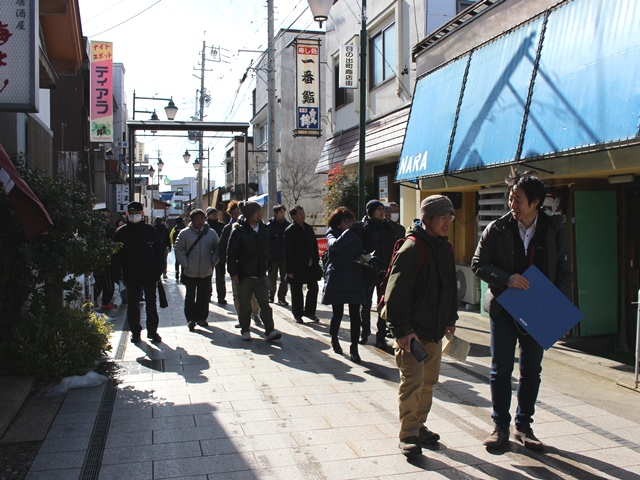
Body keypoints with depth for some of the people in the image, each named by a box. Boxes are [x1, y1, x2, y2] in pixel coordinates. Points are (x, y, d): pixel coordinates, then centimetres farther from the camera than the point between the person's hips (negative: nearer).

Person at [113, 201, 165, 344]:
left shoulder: (150, 231, 1)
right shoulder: (122, 232, 0)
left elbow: (159, 251, 4)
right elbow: (116, 254, 1)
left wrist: (158, 270, -3)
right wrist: (120, 271, -9)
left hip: (149, 274, 0)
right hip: (131, 276, 0)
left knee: (151, 304, 7)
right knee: (132, 305, 9)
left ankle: (152, 331, 16)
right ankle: (135, 331, 20)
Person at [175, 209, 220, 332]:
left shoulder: (211, 233, 2)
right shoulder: (185, 233, -3)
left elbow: (217, 248, 9)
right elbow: (178, 249, -2)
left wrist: (213, 262, -1)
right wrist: (185, 264, -9)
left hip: (206, 272, 2)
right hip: (190, 272, -2)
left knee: (204, 296, 10)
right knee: (190, 296, 6)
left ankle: (202, 318, 24)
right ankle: (191, 319, 17)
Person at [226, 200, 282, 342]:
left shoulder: (264, 229, 6)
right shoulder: (239, 231, -9)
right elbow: (231, 253, -8)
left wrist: (266, 267, 10)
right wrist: (233, 273, -12)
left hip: (260, 275, 4)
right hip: (244, 275, -4)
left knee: (264, 303, 1)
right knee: (244, 305, 8)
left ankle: (269, 330, 1)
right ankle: (245, 330, 21)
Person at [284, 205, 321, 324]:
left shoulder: (308, 228, 8)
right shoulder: (290, 231, -11)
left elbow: (314, 245, 13)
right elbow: (287, 252, -13)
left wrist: (316, 261, 7)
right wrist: (289, 270, -16)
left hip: (311, 265, 6)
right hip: (297, 267, -6)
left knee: (313, 288, 8)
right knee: (297, 292, 5)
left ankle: (309, 311, 23)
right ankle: (298, 315, 17)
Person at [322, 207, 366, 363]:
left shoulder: (355, 234, 10)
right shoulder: (332, 234, -3)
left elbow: (361, 252, 13)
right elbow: (335, 245, -25)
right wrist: (349, 231, -25)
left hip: (354, 279, 3)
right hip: (337, 279, -3)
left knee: (355, 315, -3)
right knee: (337, 313, 6)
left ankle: (354, 348, 3)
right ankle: (334, 339, 34)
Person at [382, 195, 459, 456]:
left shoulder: (445, 248, 10)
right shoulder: (412, 249, -17)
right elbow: (395, 293, -20)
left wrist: (450, 319, 19)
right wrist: (402, 330, -22)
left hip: (435, 330, 9)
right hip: (412, 331, -8)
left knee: (429, 381, 16)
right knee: (412, 382, -6)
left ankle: (419, 425, 31)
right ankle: (408, 435, 5)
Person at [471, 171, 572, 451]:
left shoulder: (553, 230, -1)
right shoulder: (496, 229, -6)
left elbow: (564, 271, 4)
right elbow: (478, 264, -4)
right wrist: (506, 279, -19)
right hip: (504, 309, -1)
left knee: (531, 371, 11)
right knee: (501, 369, 4)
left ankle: (523, 426, 25)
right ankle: (500, 426, 18)